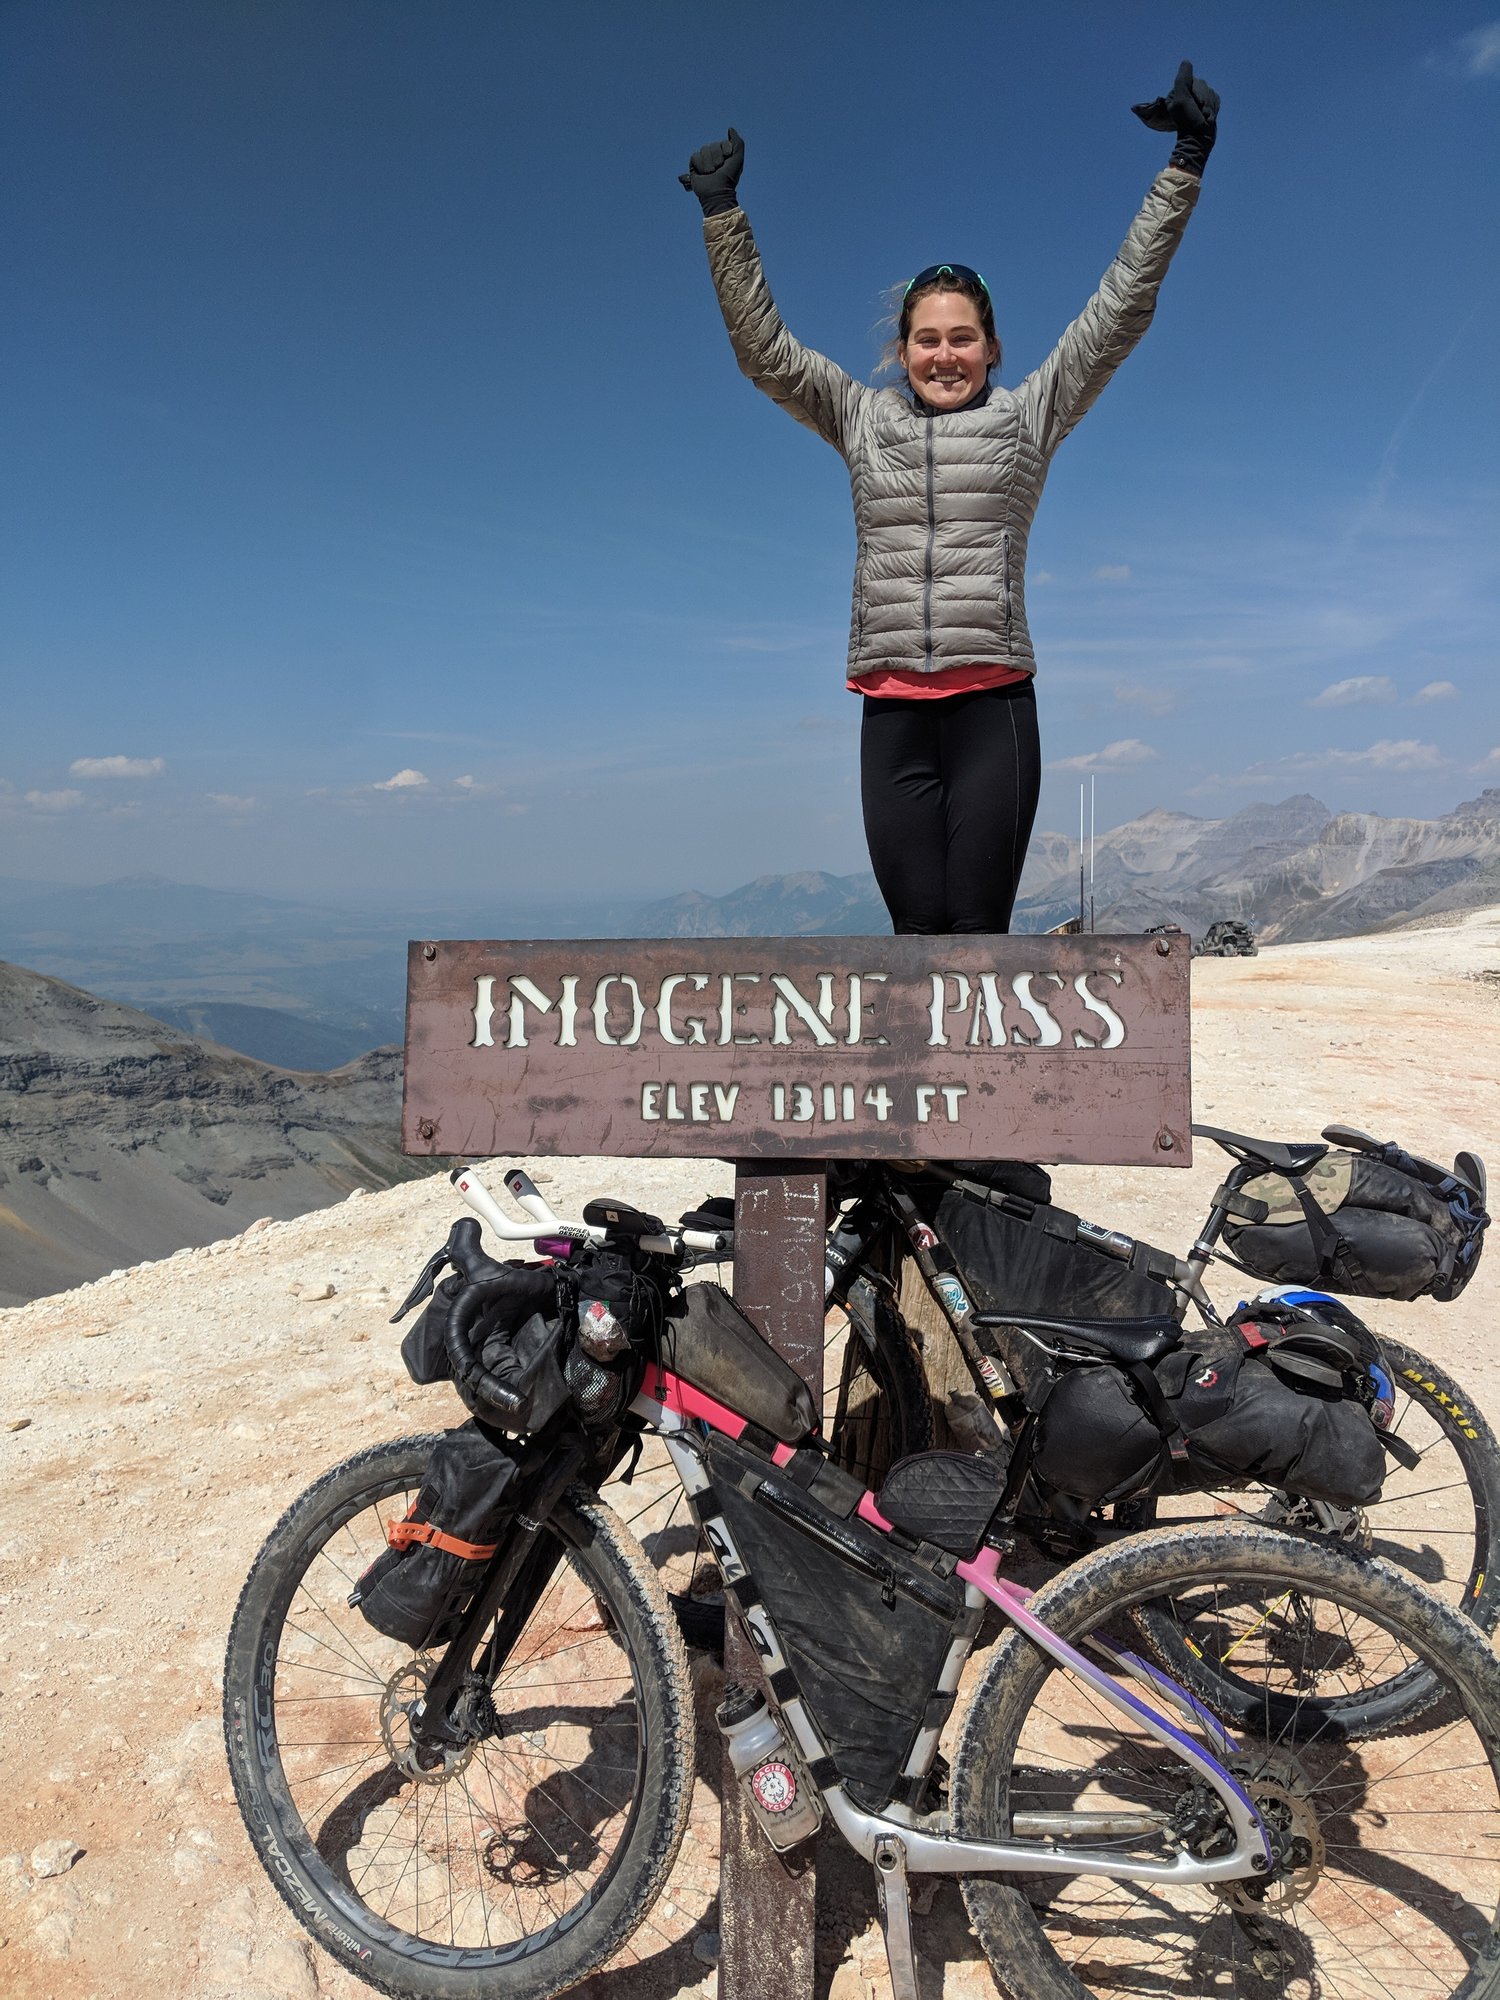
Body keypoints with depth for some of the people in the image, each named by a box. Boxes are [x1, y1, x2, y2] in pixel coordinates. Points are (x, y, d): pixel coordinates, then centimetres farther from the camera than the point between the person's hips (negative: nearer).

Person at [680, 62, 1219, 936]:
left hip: (994, 703, -2)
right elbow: (764, 348, 14)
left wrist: (1184, 167, 7)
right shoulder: (862, 417, 16)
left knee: (978, 928, -5)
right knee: (916, 927, 0)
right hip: (892, 709, 2)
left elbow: (1122, 310, 9)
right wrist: (723, 212, 9)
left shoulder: (1031, 413, 12)